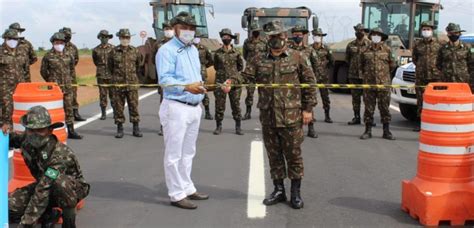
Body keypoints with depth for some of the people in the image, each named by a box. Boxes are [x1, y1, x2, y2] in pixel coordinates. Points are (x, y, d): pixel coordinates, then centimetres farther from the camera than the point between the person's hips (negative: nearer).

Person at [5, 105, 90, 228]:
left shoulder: (59, 154, -35)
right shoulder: (26, 141, -15)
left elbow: (42, 193, -38)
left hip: (73, 188, -6)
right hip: (47, 185, 6)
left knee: (59, 181, -42)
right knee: (9, 205, -15)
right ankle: (48, 216, 5)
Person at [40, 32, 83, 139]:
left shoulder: (69, 56, 8)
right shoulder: (48, 56, -3)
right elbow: (43, 71, 5)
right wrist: (51, 81, 8)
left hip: (67, 87, 4)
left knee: (69, 108, 7)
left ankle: (71, 131, 14)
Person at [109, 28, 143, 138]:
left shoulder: (135, 51, 3)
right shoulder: (114, 51, 0)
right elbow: (110, 66, 14)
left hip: (132, 83, 0)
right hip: (118, 83, 0)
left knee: (134, 105, 2)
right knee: (118, 106, 4)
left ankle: (136, 128, 10)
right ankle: (120, 129, 13)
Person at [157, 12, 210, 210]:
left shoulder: (193, 50, 16)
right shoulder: (167, 50, -10)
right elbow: (165, 80, -20)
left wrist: (199, 85, 5)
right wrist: (186, 87, -32)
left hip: (195, 107, 9)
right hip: (176, 107, -8)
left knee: (188, 152, 17)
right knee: (174, 154, 0)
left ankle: (187, 188, 29)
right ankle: (177, 195, 8)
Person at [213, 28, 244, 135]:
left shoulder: (236, 52, 0)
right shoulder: (218, 53, 3)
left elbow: (241, 66, 12)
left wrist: (234, 72, 9)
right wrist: (222, 72, 11)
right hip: (220, 81, 1)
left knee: (236, 104, 3)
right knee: (219, 105, 2)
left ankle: (238, 127, 11)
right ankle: (218, 126, 13)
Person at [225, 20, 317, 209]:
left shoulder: (297, 58, 0)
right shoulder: (259, 60, 8)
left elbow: (309, 83, 1)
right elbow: (246, 76, -1)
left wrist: (308, 108, -4)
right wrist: (232, 81, -23)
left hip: (291, 117, -3)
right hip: (267, 117, 3)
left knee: (293, 154, 4)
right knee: (274, 155, 12)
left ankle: (296, 193, 18)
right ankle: (278, 190, 25)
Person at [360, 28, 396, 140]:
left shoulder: (387, 49, 2)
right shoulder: (366, 50, 6)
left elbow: (392, 64, 9)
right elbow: (362, 64, 20)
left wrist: (384, 73, 13)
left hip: (384, 83, -1)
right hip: (369, 83, 1)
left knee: (384, 107, 3)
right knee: (369, 107, 4)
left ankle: (386, 131, 11)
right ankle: (368, 131, 12)